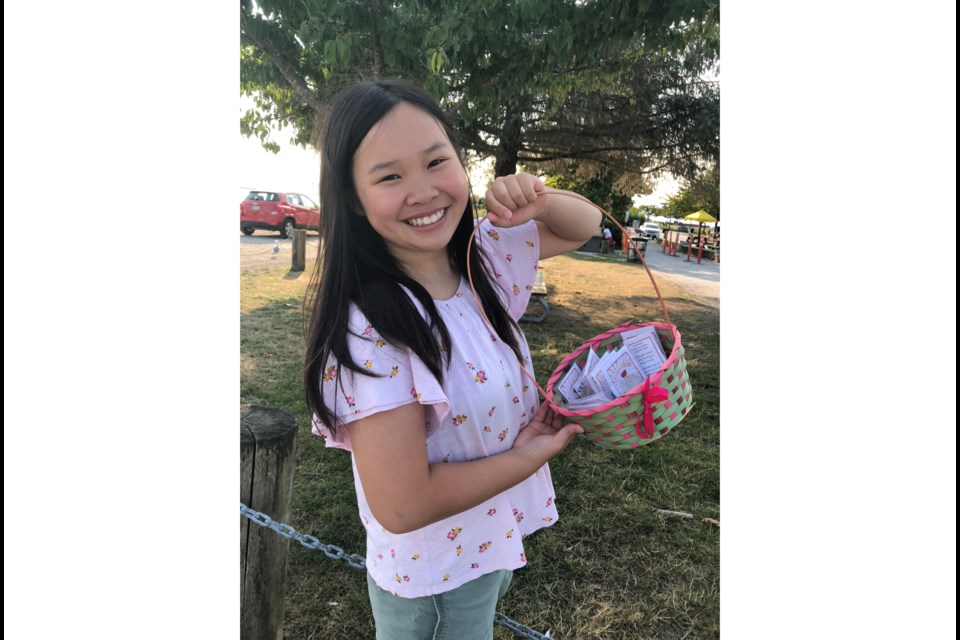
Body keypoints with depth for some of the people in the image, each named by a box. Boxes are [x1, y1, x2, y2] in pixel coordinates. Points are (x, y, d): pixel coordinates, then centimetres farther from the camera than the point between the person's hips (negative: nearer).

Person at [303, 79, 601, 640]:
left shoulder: (484, 256, -9)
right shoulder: (371, 331, -31)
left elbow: (584, 226, 5)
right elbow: (401, 506, -29)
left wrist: (538, 201, -17)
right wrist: (528, 455, -18)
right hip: (434, 580, -6)